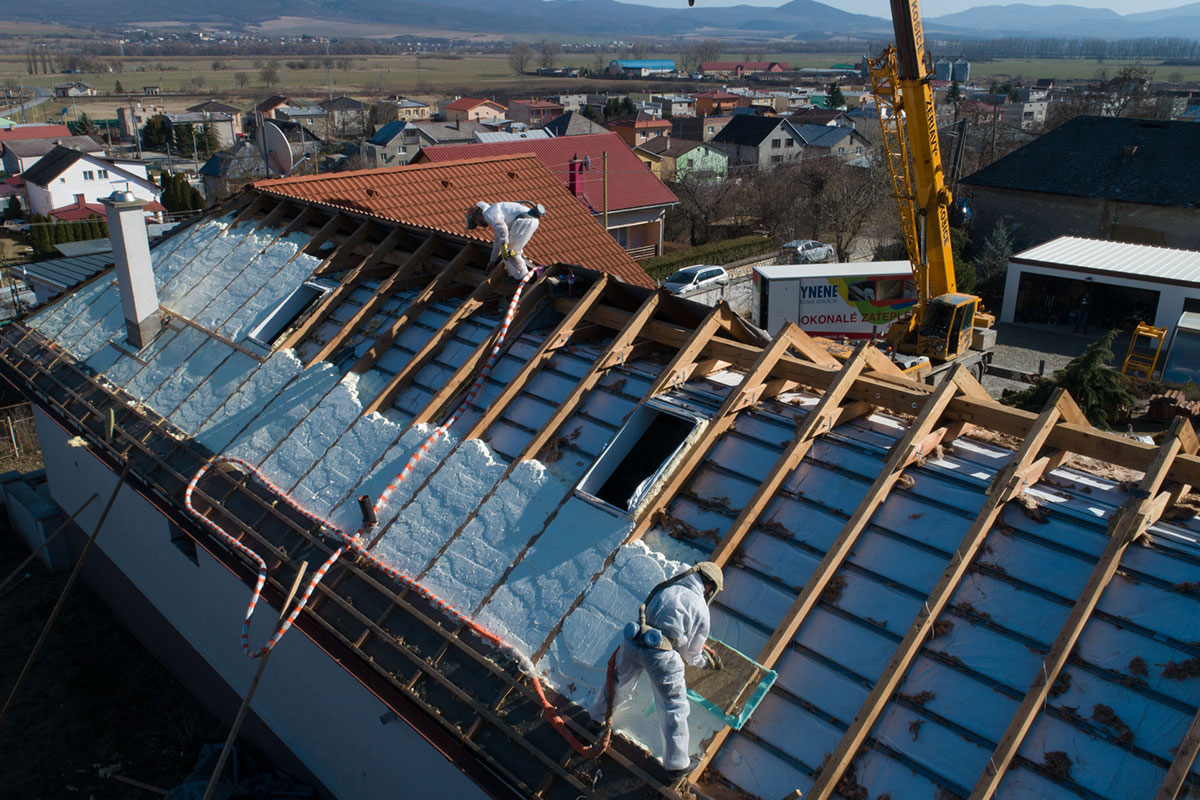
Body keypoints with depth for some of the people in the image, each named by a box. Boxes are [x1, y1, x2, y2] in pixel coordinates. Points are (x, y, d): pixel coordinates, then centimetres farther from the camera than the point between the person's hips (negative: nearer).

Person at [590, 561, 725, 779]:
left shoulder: (667, 588, 14)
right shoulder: (700, 608, 2)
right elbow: (691, 653, 10)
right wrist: (708, 662, 33)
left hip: (632, 643, 5)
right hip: (661, 655, -5)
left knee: (618, 683, 32)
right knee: (674, 708, 12)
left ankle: (597, 714, 58)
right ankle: (677, 764, 21)